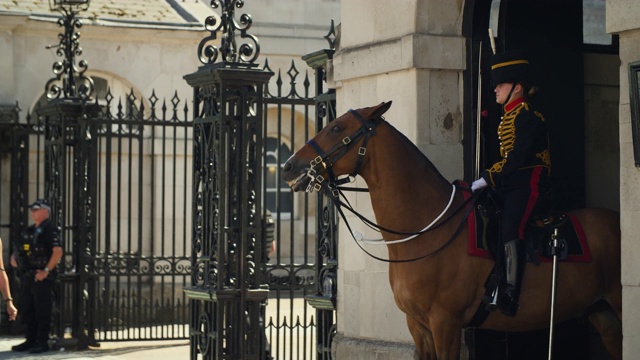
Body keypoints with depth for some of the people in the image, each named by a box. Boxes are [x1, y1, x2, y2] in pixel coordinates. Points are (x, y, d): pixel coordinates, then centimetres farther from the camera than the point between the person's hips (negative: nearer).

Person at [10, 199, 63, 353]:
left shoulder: (49, 229, -9)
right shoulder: (30, 230, 17)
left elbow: (58, 252, -19)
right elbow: (20, 249, 29)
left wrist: (46, 271, -21)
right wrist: (14, 258, 7)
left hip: (41, 277, -9)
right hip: (27, 276, 9)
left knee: (42, 310, -5)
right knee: (27, 309, 12)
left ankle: (42, 342, -1)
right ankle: (31, 340, 20)